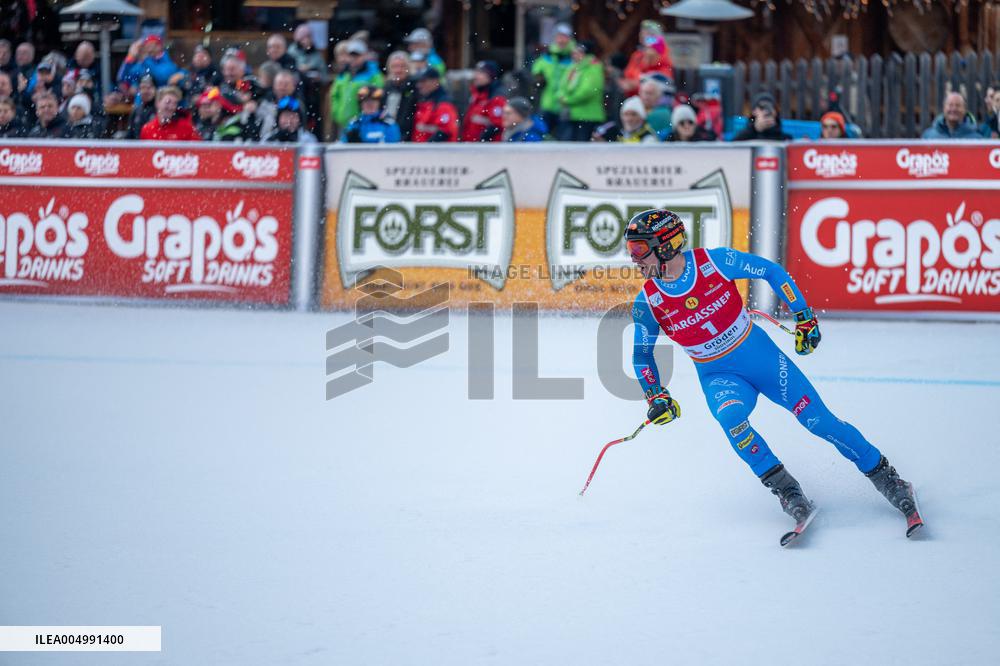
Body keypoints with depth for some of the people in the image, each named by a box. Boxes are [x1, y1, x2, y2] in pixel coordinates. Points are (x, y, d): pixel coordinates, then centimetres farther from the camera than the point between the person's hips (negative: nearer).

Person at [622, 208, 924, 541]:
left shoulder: (714, 261, -18)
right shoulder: (648, 303, -12)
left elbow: (772, 272, -5)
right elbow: (641, 355, 4)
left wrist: (804, 316, -4)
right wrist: (656, 397, -9)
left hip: (762, 356, -1)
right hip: (719, 377, 1)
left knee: (820, 420, -5)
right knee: (731, 417, -31)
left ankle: (887, 479, 11)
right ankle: (787, 492, -21)